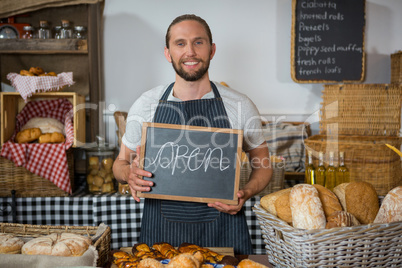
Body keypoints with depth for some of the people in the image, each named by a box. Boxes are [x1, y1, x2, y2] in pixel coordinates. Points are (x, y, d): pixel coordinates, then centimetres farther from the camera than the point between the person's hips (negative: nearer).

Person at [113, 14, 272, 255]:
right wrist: (129, 173, -12)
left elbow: (263, 165, 7)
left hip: (223, 233, 0)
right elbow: (121, 163, 11)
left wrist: (245, 194, -13)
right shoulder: (145, 105, -1)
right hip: (160, 234, 1)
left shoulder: (240, 105, -3)